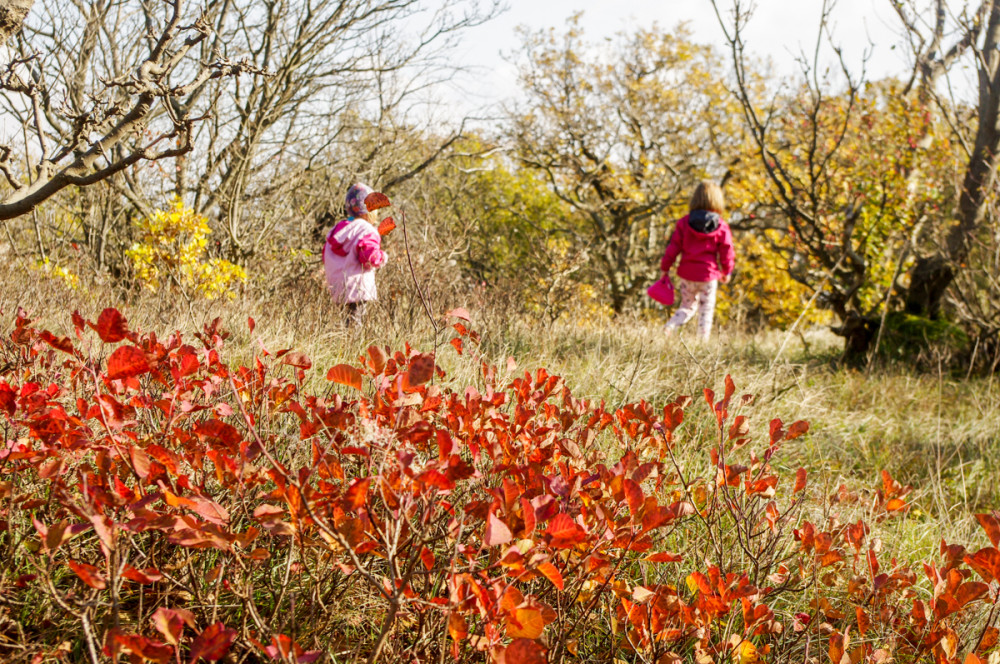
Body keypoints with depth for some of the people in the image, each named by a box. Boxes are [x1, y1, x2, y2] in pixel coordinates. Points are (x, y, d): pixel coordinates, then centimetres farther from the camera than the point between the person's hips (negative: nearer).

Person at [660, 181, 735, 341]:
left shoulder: (684, 223, -2)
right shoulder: (721, 227, -6)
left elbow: (673, 248, -1)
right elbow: (727, 253, 0)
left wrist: (665, 268, 8)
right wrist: (726, 272, 16)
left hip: (686, 273, 2)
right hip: (708, 274, -2)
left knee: (687, 306, 16)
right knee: (706, 310, 11)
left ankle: (669, 326, -8)